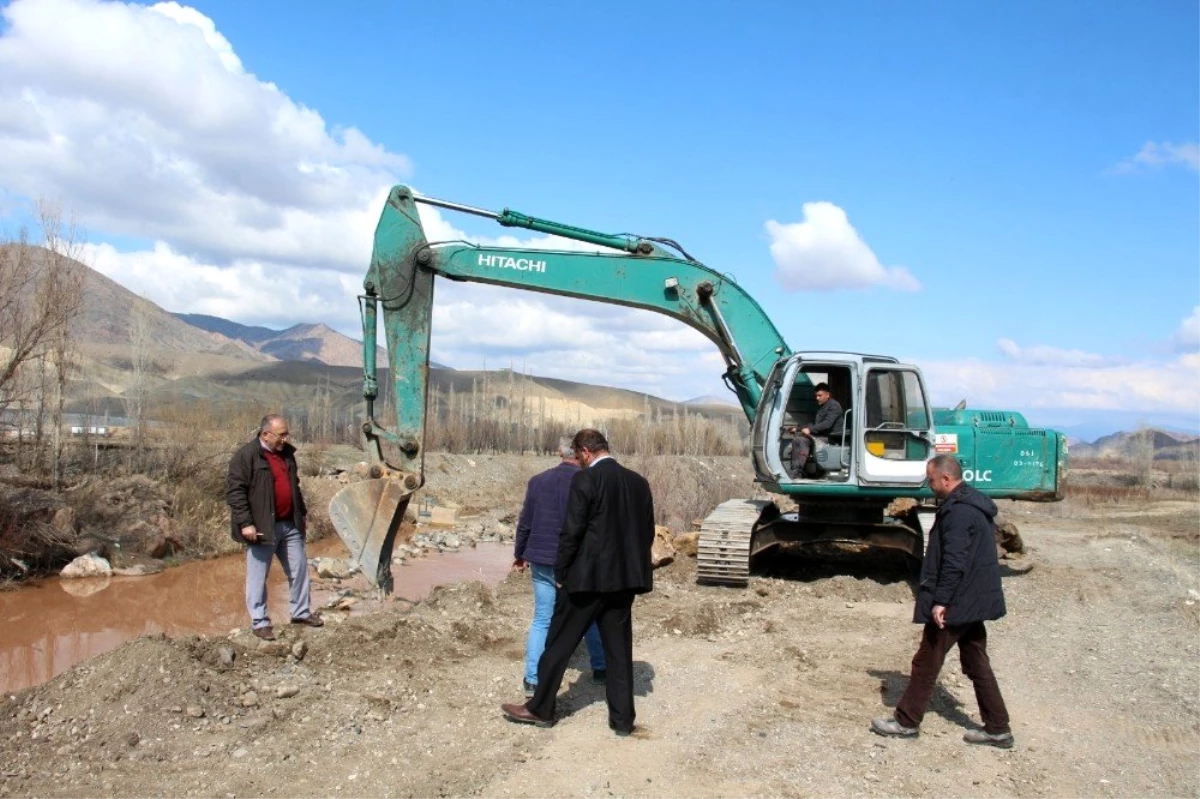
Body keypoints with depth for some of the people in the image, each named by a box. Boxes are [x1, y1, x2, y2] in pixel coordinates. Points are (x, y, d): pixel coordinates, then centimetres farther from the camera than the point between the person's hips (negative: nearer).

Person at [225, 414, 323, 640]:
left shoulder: (286, 452, 10)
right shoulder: (246, 455, -13)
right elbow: (234, 491, -16)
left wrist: (302, 511, 23)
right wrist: (245, 523, -21)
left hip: (290, 524, 7)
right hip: (262, 527, -7)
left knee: (299, 568, 13)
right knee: (258, 577, 2)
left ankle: (301, 612, 26)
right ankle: (259, 622, 12)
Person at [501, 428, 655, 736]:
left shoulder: (585, 480, -12)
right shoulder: (638, 482, 6)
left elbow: (572, 531, -14)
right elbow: (648, 532, 10)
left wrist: (560, 574, -4)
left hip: (587, 577, -6)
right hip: (624, 578, 6)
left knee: (559, 643, 7)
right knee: (619, 648, 12)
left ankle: (540, 708, 18)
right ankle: (622, 717, 16)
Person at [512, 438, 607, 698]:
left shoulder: (538, 480, 0)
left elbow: (525, 523, 5)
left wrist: (520, 555, 18)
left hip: (542, 561, 3)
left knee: (542, 619, 10)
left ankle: (532, 679, 7)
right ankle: (600, 669, 27)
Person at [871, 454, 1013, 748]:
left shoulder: (959, 511, -20)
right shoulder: (974, 505, 13)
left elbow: (954, 562, -26)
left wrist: (940, 600, -23)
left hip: (954, 603, -10)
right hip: (974, 601, 10)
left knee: (926, 662, 1)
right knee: (976, 663, 15)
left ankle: (907, 722, 11)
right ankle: (997, 728, 19)